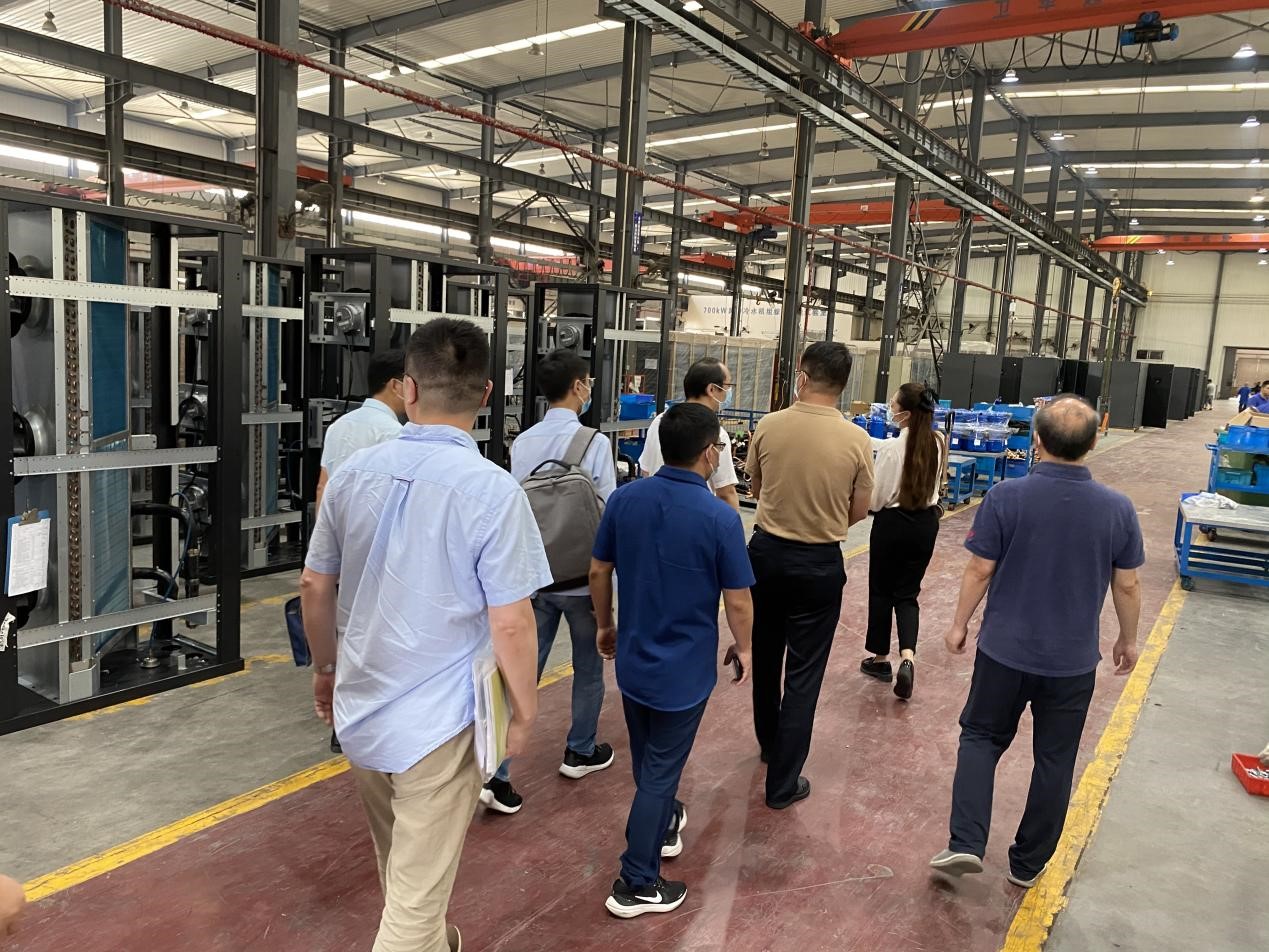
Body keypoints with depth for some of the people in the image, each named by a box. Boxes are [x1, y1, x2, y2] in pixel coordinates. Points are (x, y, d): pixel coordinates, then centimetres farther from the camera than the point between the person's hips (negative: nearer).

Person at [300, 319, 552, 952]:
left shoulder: (355, 473, -4)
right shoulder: (493, 490, -20)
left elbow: (314, 586, 5)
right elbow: (511, 625, -19)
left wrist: (326, 668, 21)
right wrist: (524, 711, -3)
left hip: (359, 711, 6)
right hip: (438, 724, -6)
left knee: (399, 864, 29)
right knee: (418, 893, 11)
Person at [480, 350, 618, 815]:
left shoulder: (522, 443, -2)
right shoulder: (595, 442, -16)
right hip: (582, 576, -4)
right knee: (588, 667, 18)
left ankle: (497, 775, 5)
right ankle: (580, 752, 36)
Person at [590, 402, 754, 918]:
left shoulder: (624, 498, -8)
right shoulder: (720, 518, -21)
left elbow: (598, 573, 1)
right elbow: (738, 602, -13)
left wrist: (605, 625, 16)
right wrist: (743, 648, 5)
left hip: (632, 657, 5)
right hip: (684, 669, -5)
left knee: (647, 758, 24)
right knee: (660, 769, 8)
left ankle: (663, 824, 48)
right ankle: (637, 884, 18)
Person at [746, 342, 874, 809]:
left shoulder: (768, 426, -11)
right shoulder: (856, 440, -13)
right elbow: (858, 511, -1)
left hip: (767, 552, 2)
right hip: (820, 563, -2)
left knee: (764, 656, 22)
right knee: (803, 673, 8)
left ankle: (769, 744, 43)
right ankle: (782, 782, 14)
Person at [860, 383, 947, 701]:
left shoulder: (892, 448, -19)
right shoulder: (937, 444, -2)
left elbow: (875, 498, -12)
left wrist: (871, 507, 8)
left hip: (892, 523, -5)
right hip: (926, 522, 5)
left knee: (881, 591, 12)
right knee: (908, 593, 13)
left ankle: (881, 659, 24)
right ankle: (907, 657, -5)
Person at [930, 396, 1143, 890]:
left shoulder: (1006, 496, -16)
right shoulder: (1118, 509, -8)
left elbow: (979, 571, -11)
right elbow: (1127, 586, 0)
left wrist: (960, 624, 3)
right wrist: (1128, 639, 17)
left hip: (1005, 649, -1)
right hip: (1073, 659, 2)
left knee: (981, 737, 17)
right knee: (1054, 758, 15)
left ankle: (966, 843, 7)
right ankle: (1028, 863, 27)